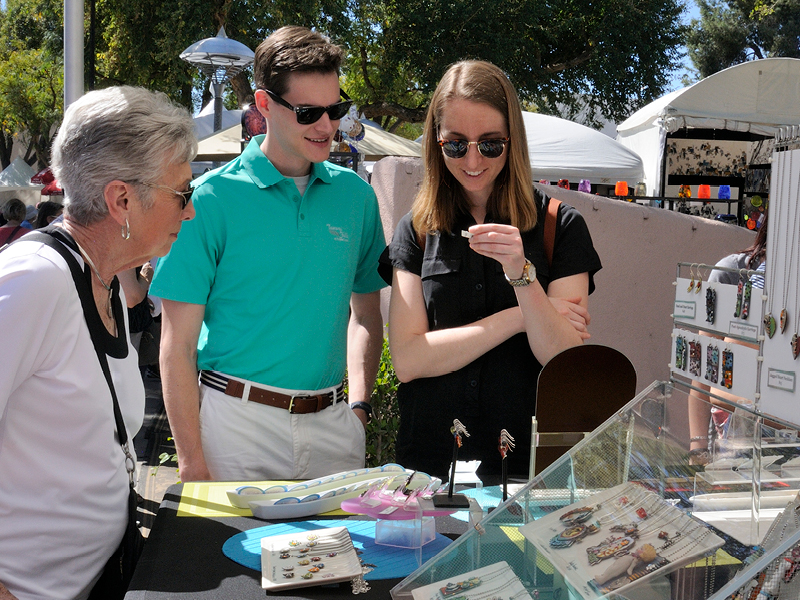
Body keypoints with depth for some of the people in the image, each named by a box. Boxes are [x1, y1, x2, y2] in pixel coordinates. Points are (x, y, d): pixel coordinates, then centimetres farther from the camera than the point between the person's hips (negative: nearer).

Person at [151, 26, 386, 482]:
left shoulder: (355, 195, 4)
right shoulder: (211, 200, -8)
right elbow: (179, 343, -7)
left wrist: (359, 406, 4)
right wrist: (192, 459, -10)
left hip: (332, 425, 4)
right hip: (239, 420, -3)